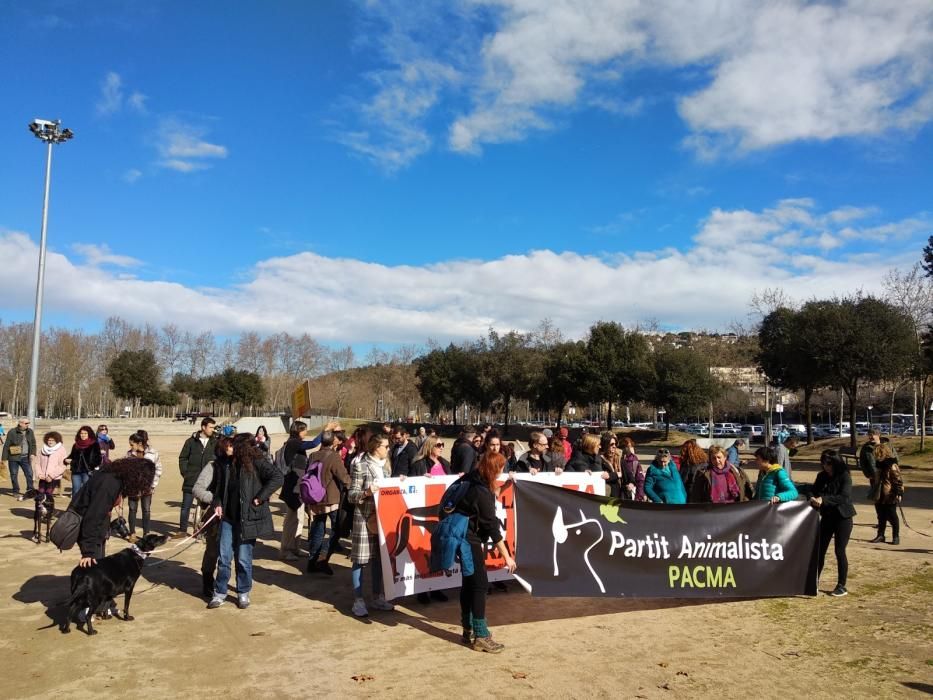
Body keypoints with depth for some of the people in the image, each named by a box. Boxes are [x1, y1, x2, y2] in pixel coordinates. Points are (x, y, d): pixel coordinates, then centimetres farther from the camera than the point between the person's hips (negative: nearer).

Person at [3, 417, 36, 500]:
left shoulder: (30, 432, 4)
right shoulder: (12, 432, -8)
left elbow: (33, 443, 11)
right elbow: (6, 446, -5)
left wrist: (33, 453, -4)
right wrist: (4, 458, -6)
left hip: (25, 457, 3)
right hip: (14, 457, -3)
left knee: (29, 473, -3)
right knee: (14, 475, 5)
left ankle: (30, 490, 7)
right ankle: (16, 492, 17)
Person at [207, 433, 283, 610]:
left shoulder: (258, 462, -12)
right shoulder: (226, 463, 3)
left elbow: (277, 477, -20)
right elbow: (218, 486, 19)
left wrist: (259, 498, -18)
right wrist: (217, 503, 3)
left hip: (247, 519, -4)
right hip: (228, 517, 4)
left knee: (243, 558, 6)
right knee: (223, 557, 7)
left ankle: (243, 593, 23)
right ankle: (220, 593, 21)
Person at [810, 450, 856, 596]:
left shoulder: (844, 476, -12)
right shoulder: (822, 476, 4)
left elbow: (844, 497, -23)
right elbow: (814, 491, 3)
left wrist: (823, 499, -30)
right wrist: (813, 498, -20)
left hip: (843, 518, -5)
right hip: (827, 517, 5)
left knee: (840, 551, -2)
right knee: (820, 549, 6)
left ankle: (841, 586, 10)